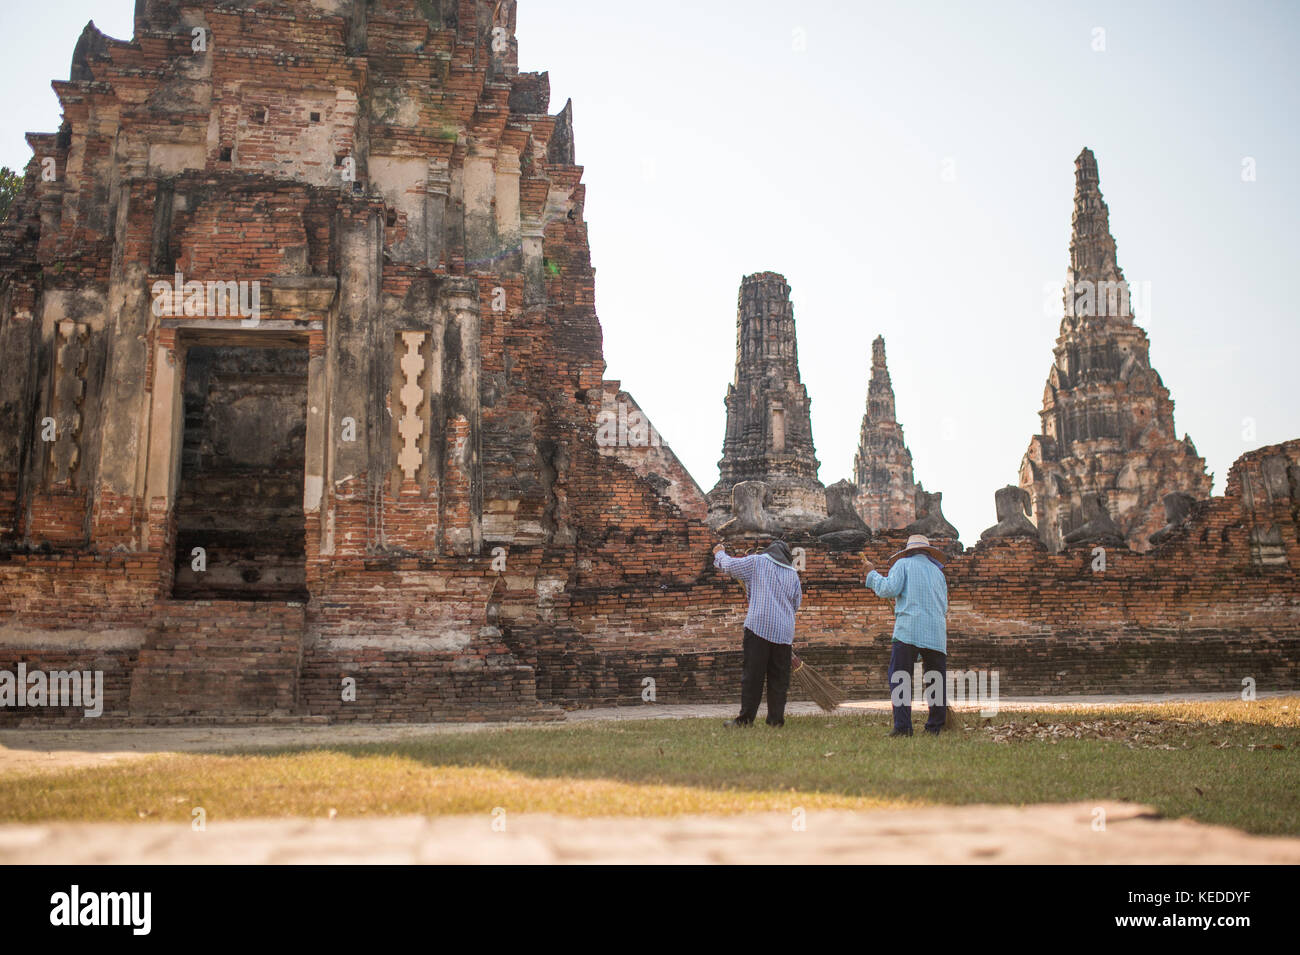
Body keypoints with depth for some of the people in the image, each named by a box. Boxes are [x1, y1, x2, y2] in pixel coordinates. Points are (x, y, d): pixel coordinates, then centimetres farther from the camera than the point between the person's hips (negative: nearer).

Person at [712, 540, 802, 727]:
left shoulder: (757, 562, 5)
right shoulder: (793, 573, 18)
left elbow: (730, 565, 9)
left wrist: (719, 554, 30)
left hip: (759, 626, -4)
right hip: (784, 631, 4)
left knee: (752, 673, -4)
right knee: (779, 676, 7)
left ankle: (746, 717, -5)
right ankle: (776, 718, 6)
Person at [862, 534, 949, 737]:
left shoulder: (903, 564, 10)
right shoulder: (938, 572, 24)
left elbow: (889, 589, -6)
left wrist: (872, 573, 10)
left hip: (909, 630, -4)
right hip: (937, 632, 4)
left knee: (899, 680, -5)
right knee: (936, 681, 10)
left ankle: (902, 726, -14)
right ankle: (935, 726, 9)